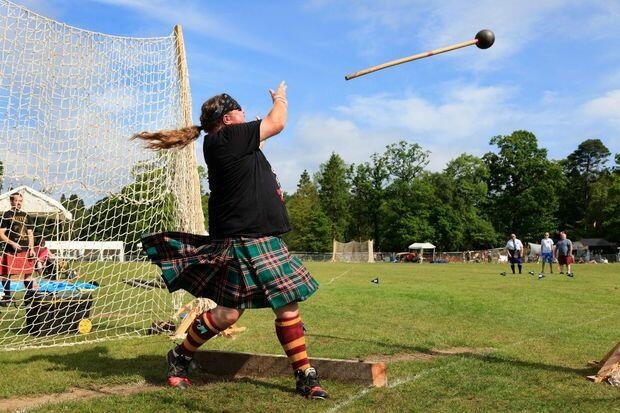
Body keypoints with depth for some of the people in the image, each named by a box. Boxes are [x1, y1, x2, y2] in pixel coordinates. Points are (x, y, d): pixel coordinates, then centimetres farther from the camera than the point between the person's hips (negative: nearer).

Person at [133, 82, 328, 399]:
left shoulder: (227, 143, 15)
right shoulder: (226, 138, -9)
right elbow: (277, 124, -2)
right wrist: (280, 98, 16)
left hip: (263, 240, 10)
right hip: (243, 239, -10)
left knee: (288, 306, 5)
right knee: (228, 313, -4)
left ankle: (305, 376, 13)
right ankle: (179, 356, 20)